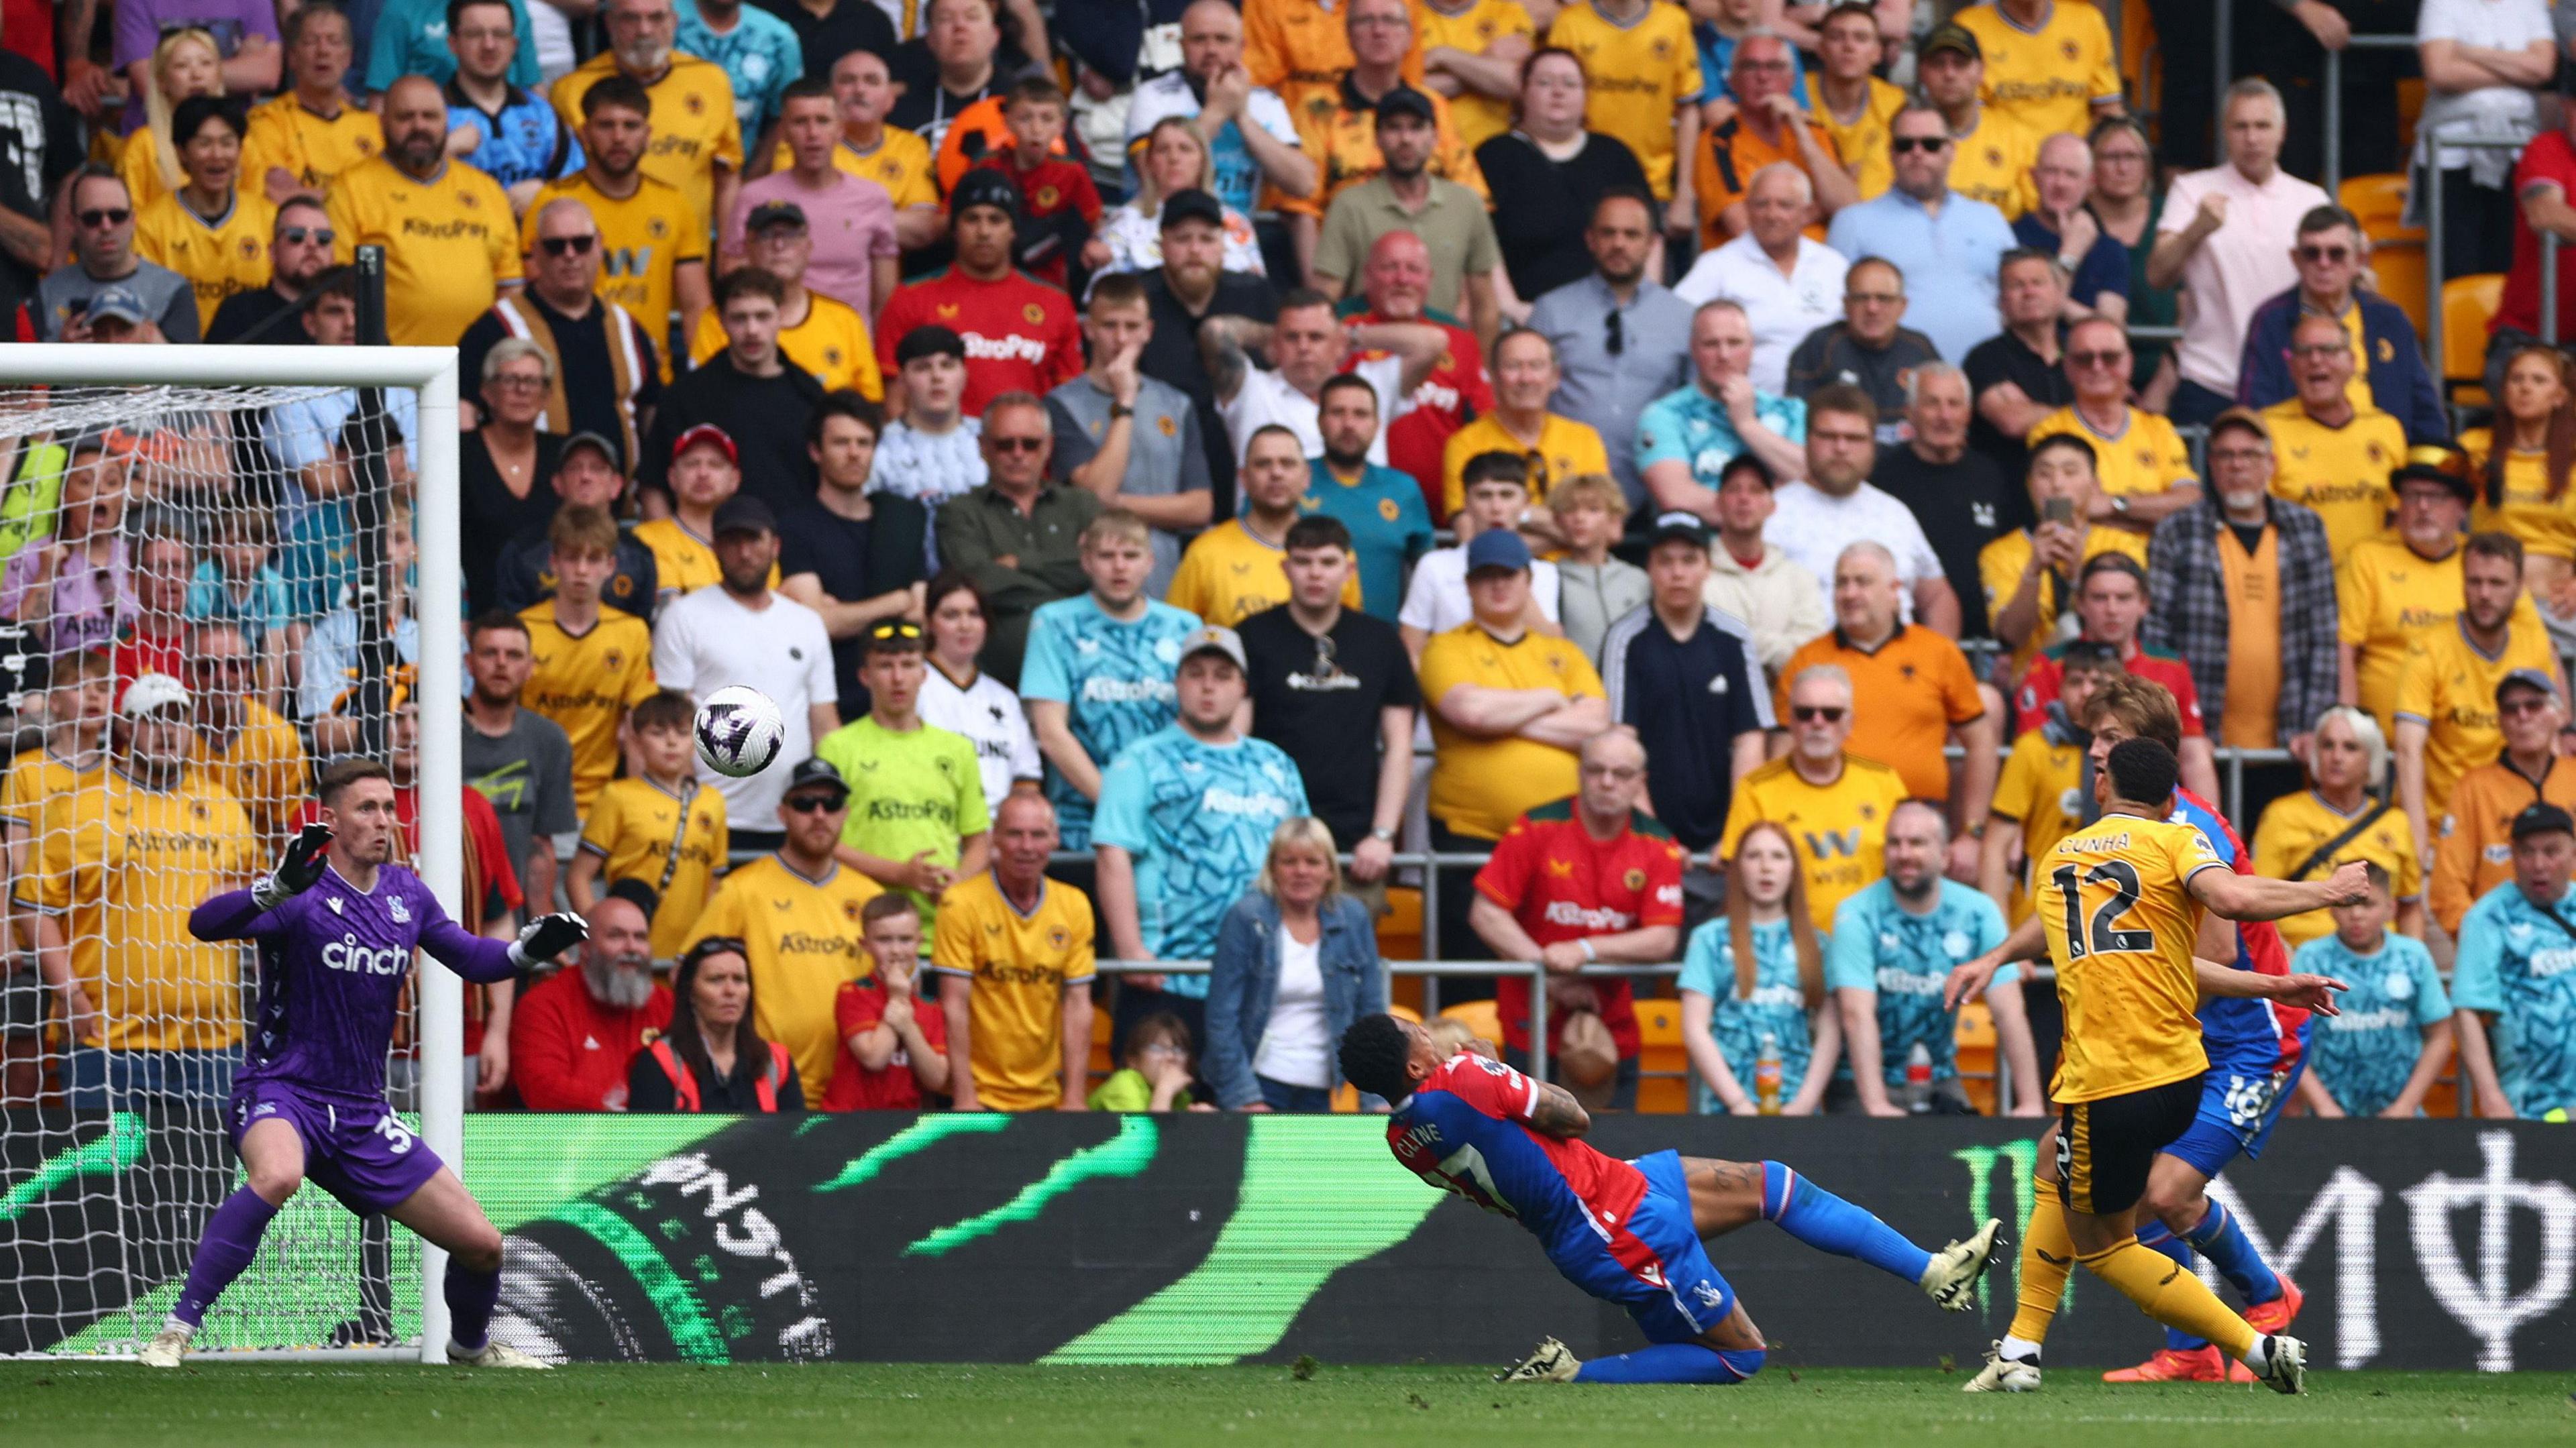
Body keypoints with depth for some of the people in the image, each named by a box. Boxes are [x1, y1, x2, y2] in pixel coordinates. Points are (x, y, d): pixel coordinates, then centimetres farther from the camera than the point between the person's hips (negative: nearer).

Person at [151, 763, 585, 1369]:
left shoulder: (405, 893, 6)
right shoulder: (303, 894, -14)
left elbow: (473, 958, 15)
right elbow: (205, 923, -29)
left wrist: (529, 948, -6)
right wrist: (278, 888, -47)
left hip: (363, 1112, 6)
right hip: (282, 1092, -6)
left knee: (481, 1244, 4)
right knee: (277, 1175, -41)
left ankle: (471, 1346, 38)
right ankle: (175, 1332, -34)